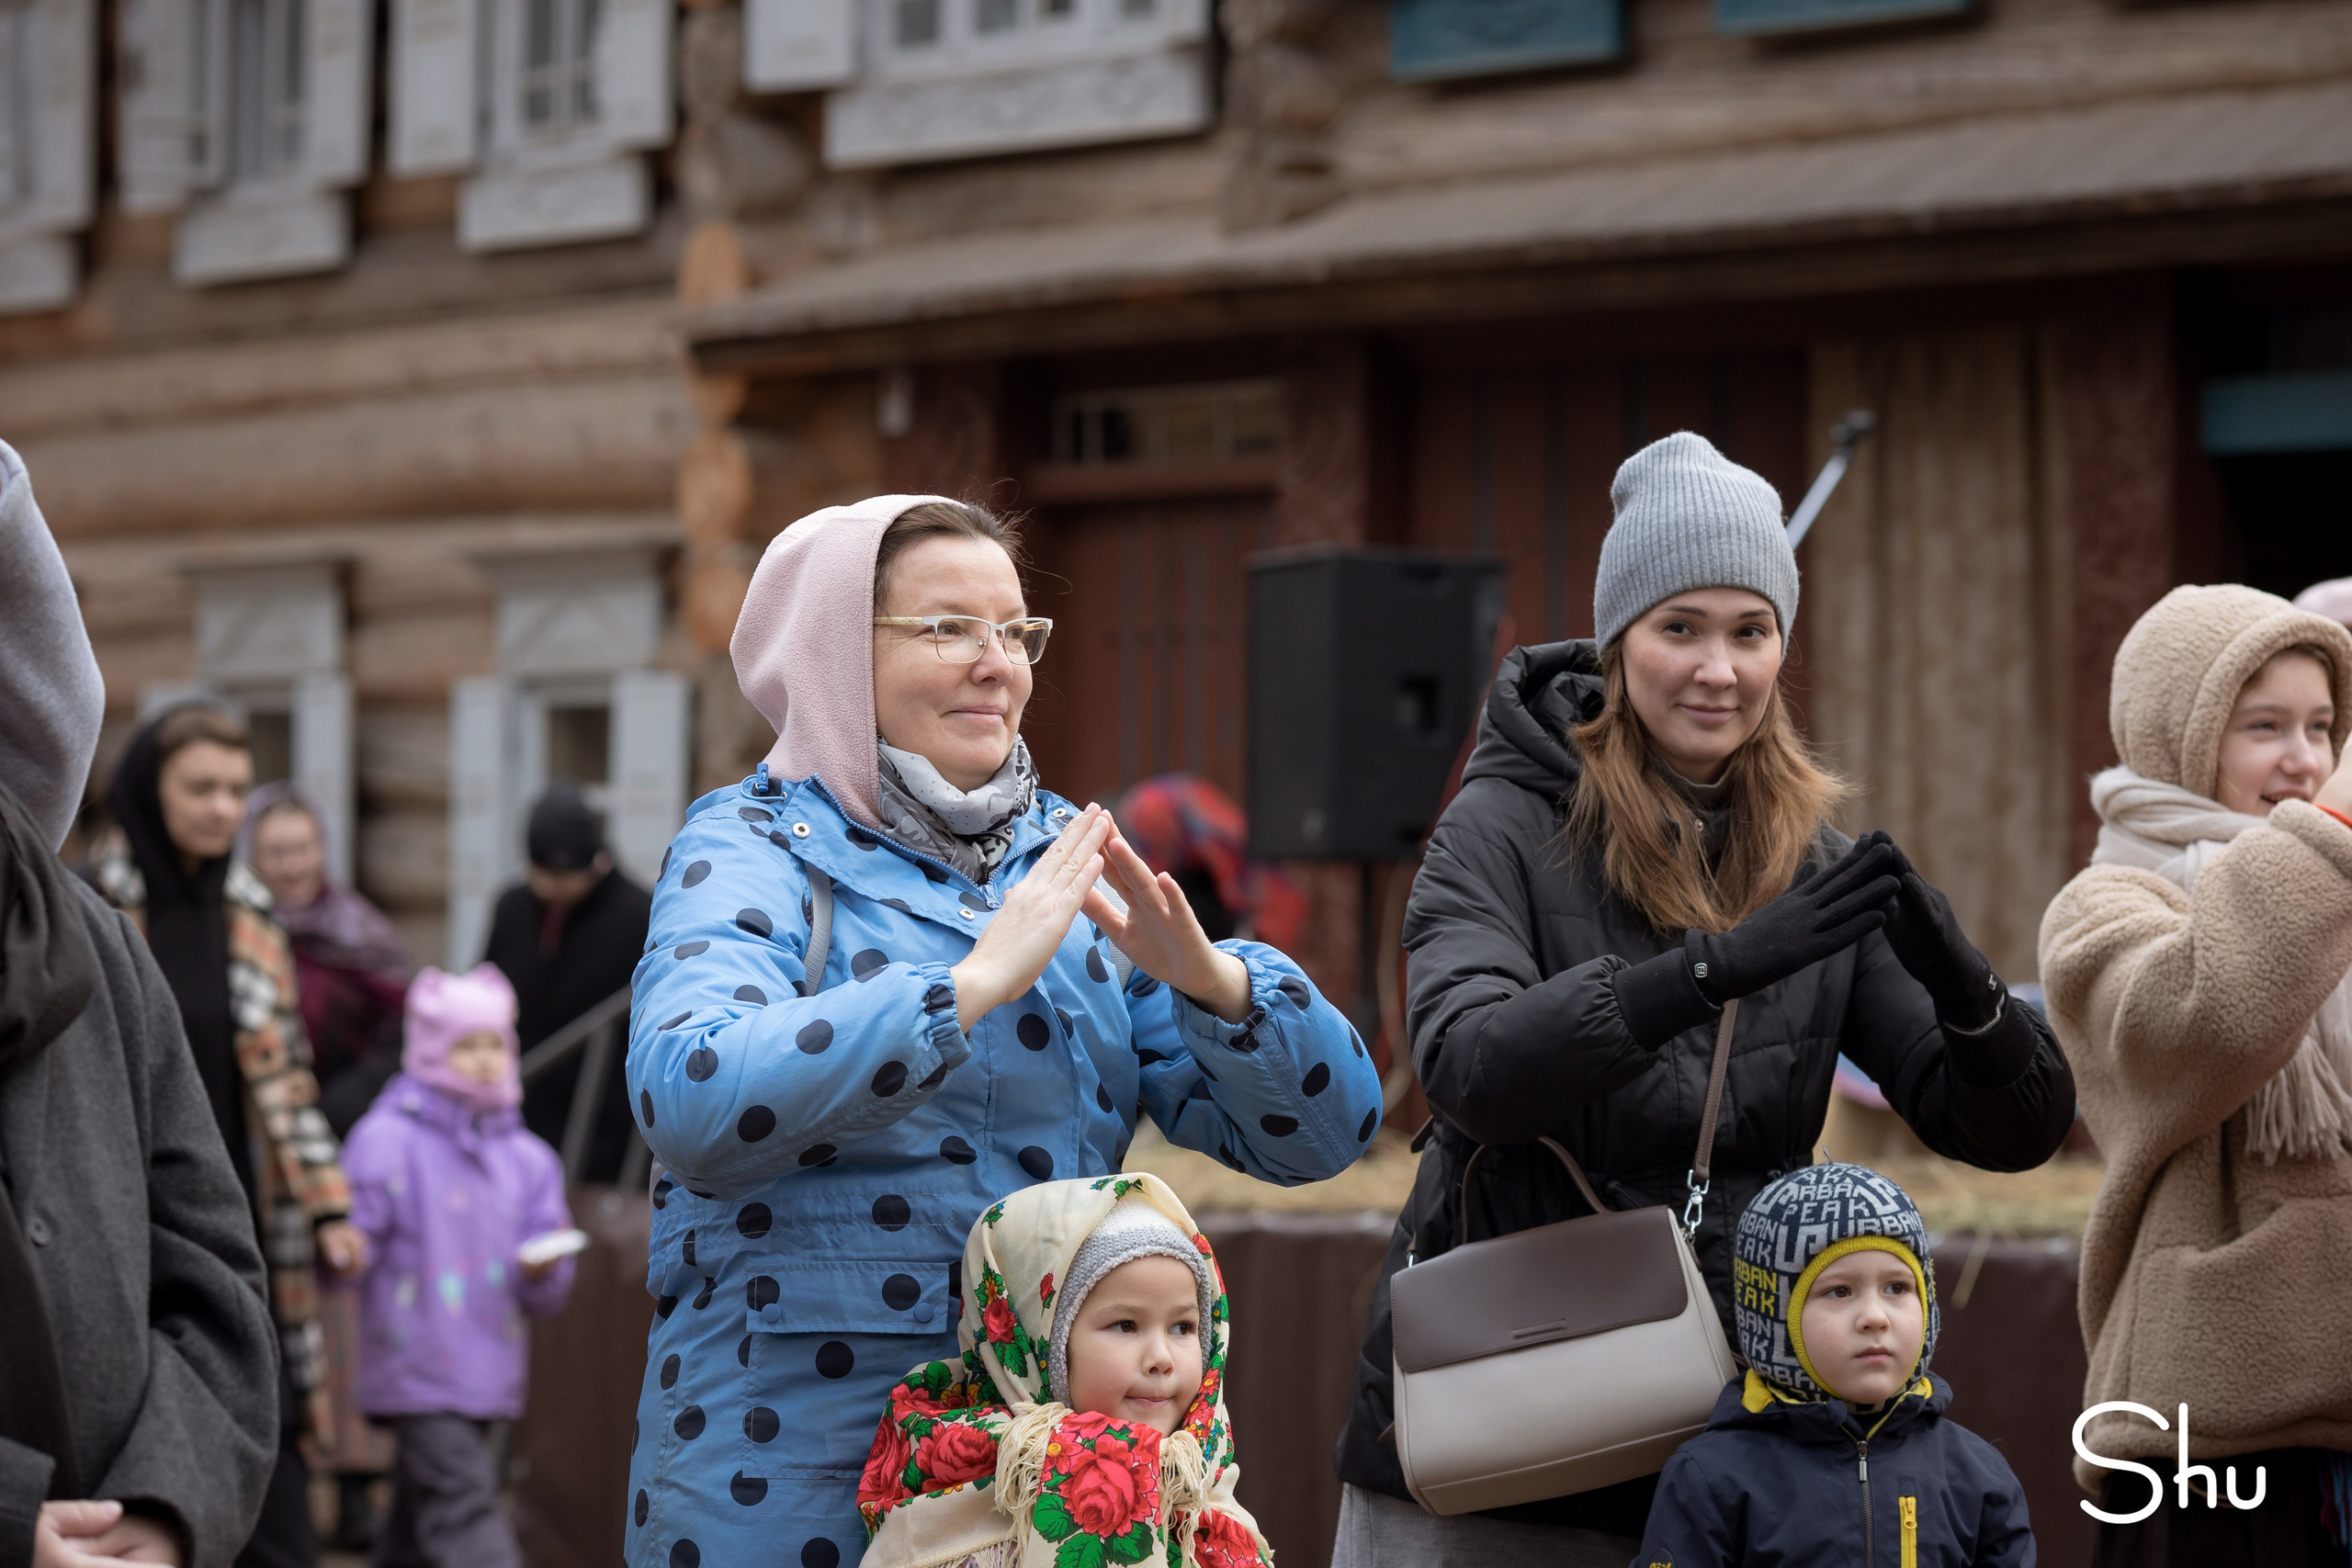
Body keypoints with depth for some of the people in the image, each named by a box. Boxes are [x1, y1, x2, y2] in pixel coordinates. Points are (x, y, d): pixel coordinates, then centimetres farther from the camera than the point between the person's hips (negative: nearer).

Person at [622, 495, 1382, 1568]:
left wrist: (1205, 977, -12)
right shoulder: (750, 850, -2)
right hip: (790, 1461, -4)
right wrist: (976, 980, -23)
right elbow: (689, 1099, -23)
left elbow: (1321, 1133, 7)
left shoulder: (1072, 867, 10)